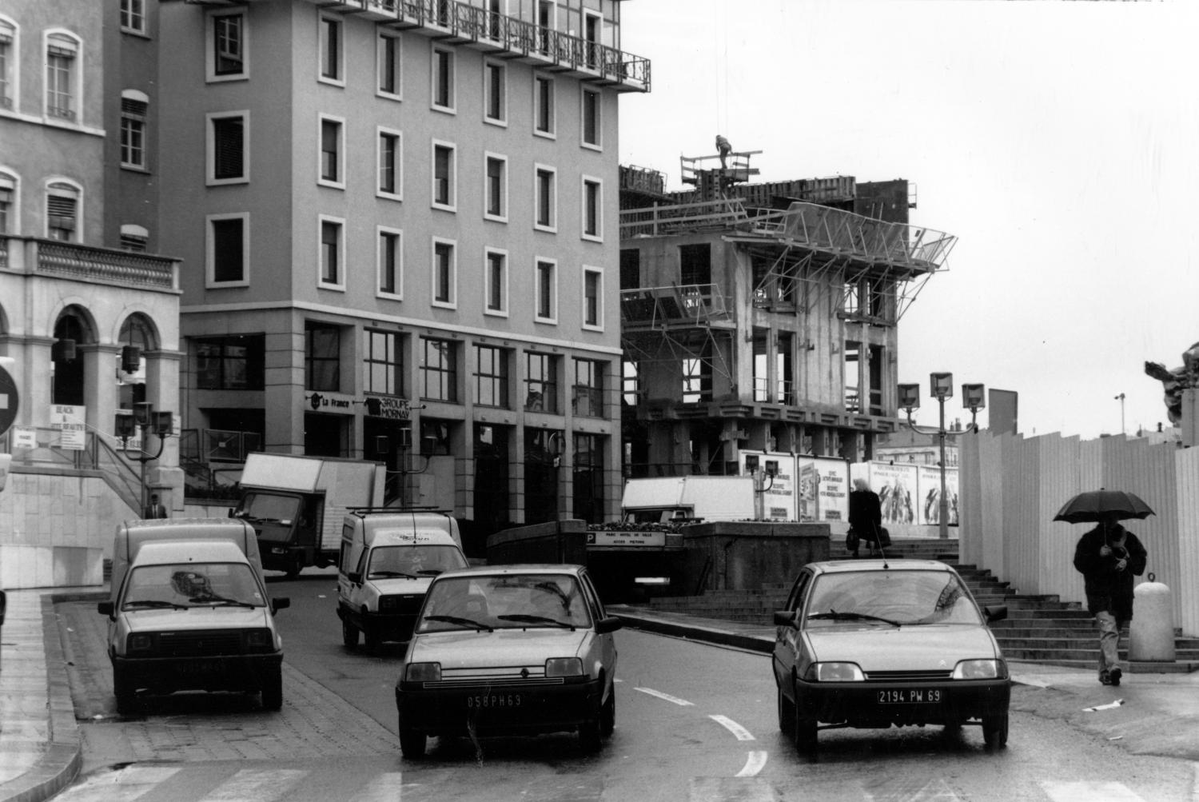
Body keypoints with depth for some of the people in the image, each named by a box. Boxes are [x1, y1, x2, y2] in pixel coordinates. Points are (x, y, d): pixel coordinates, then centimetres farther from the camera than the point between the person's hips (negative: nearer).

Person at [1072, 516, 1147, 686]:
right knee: (1108, 629, -21)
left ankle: (1104, 672, 21)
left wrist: (1127, 562, -8)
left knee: (1113, 632, 9)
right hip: (1100, 594, -4)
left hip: (1123, 595, 4)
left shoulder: (1128, 538, 14)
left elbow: (1140, 561, 12)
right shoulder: (1089, 539, 5)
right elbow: (1080, 562, -3)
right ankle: (1113, 667, -34)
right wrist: (1098, 555, -16)